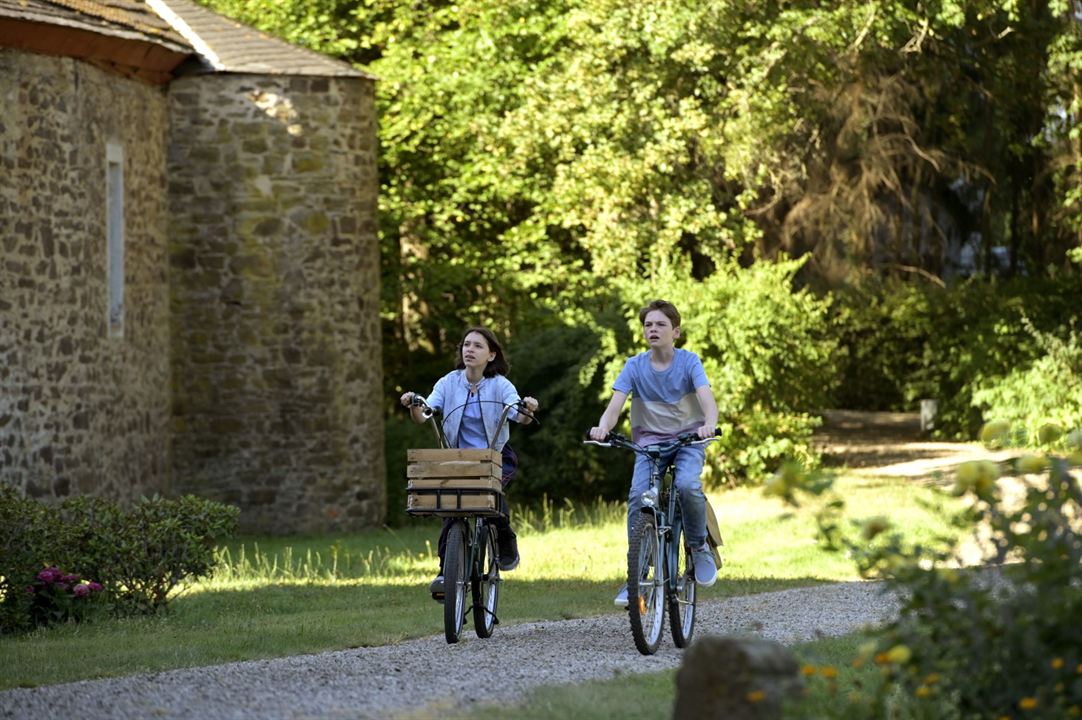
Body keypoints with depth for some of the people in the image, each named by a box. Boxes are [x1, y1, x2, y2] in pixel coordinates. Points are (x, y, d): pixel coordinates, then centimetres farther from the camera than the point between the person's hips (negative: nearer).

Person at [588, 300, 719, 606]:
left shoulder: (689, 362, -8)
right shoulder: (635, 366, -4)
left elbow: (706, 397, -23)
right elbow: (615, 404, -15)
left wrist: (709, 424, -46)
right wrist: (602, 428, -38)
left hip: (687, 439, -2)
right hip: (649, 442, 2)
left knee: (687, 485, -31)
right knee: (638, 496, -21)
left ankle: (699, 546, -4)